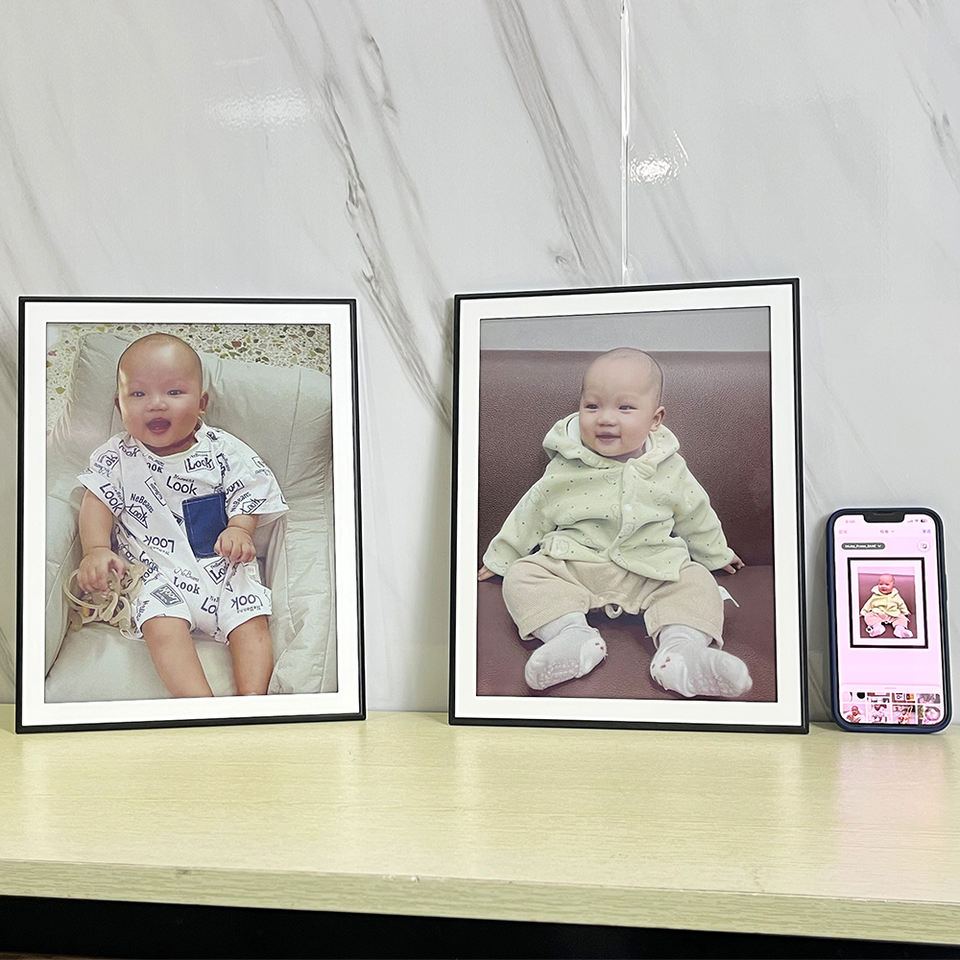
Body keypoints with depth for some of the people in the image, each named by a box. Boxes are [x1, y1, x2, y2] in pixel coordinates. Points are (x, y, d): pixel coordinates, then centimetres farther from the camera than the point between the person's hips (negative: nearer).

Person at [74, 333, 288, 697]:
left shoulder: (223, 450, 1)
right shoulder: (118, 457, 3)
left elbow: (250, 491, 4)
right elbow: (98, 500, 3)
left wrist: (240, 529, -14)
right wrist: (96, 550, -12)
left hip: (223, 564, 2)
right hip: (157, 571, -1)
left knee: (251, 621, -18)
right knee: (162, 627, -27)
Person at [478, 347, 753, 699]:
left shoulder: (669, 471, -2)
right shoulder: (564, 471, -7)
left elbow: (696, 515, 15)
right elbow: (530, 515, 5)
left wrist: (717, 555, 28)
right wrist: (500, 558, 13)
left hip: (652, 572, 1)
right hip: (572, 566, -1)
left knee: (696, 582, -19)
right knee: (522, 575, -21)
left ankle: (682, 647, -32)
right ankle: (572, 635, -32)